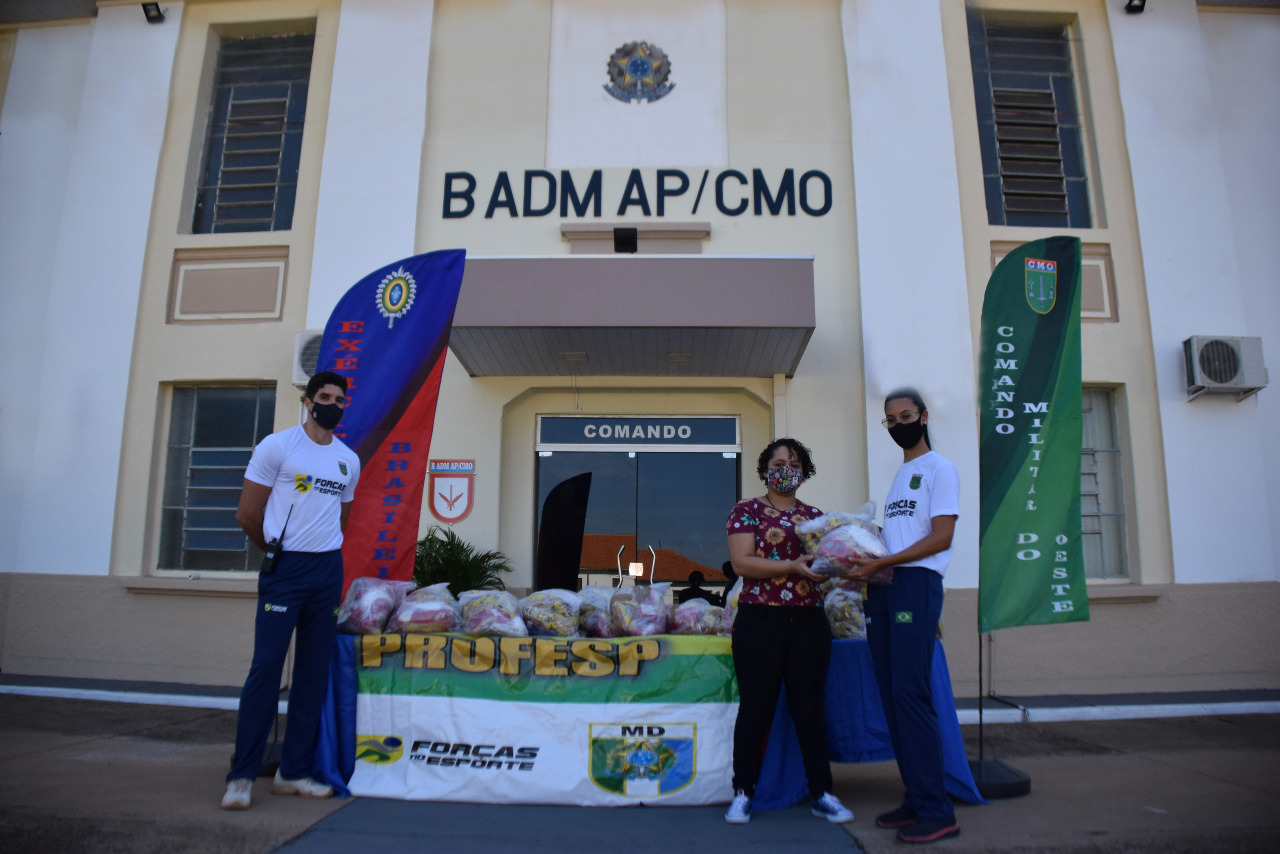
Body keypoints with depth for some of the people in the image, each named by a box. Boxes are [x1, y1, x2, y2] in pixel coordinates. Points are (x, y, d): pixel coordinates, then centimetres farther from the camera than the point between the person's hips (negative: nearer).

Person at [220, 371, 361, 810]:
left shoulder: (349, 460, 13)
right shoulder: (277, 446, -2)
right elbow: (247, 515, 0)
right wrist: (279, 549, 9)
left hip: (329, 572, 5)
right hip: (284, 571, -5)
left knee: (314, 672, 7)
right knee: (266, 667, -7)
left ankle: (293, 773, 17)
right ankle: (241, 775, 4)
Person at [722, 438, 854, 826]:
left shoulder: (815, 515, 14)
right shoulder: (747, 511, 1)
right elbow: (741, 562, -11)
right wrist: (794, 566, -20)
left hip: (809, 622, 4)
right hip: (760, 622, -3)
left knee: (811, 707, 8)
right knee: (756, 708, 3)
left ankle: (821, 793, 20)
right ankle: (743, 793, 16)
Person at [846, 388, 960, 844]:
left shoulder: (939, 468, 0)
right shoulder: (897, 475, 23)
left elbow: (941, 537, -10)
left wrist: (879, 563, -15)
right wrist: (863, 562, 5)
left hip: (915, 584, -8)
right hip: (882, 587, 8)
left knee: (910, 694, -10)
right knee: (891, 697, 8)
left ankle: (936, 810, -2)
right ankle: (915, 799, 17)